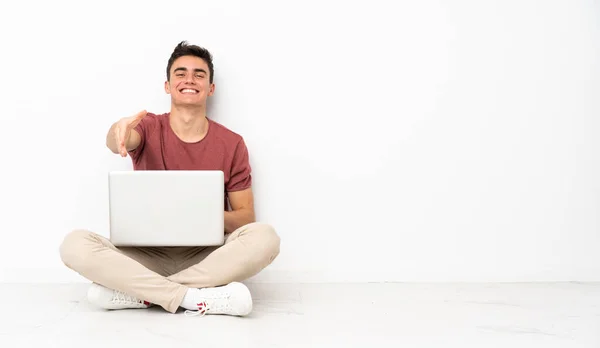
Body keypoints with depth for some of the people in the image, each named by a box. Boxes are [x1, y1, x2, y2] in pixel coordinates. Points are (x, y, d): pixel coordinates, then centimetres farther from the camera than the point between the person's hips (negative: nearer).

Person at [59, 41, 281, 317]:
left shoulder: (232, 144, 2)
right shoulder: (148, 128, 3)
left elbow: (246, 216, 5)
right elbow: (115, 143, -22)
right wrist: (119, 132, -48)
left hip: (206, 258, 1)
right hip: (147, 256, 0)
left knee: (264, 237, -30)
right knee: (74, 244, -25)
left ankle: (139, 293, -25)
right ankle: (195, 298, -31)